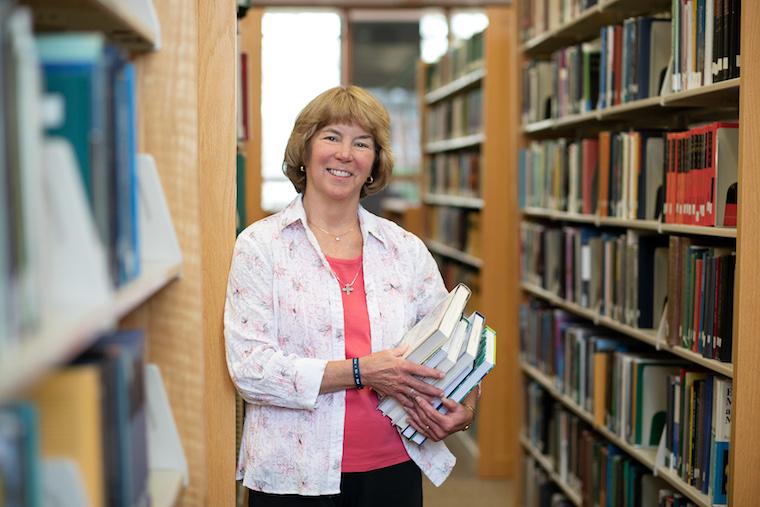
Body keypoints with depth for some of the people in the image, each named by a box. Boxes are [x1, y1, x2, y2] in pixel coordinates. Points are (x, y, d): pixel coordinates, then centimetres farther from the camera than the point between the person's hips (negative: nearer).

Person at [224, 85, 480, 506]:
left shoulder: (407, 250, 6)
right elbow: (249, 369, -13)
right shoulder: (260, 245, -4)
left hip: (393, 471, 3)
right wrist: (361, 372, -19)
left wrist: (465, 408, -9)